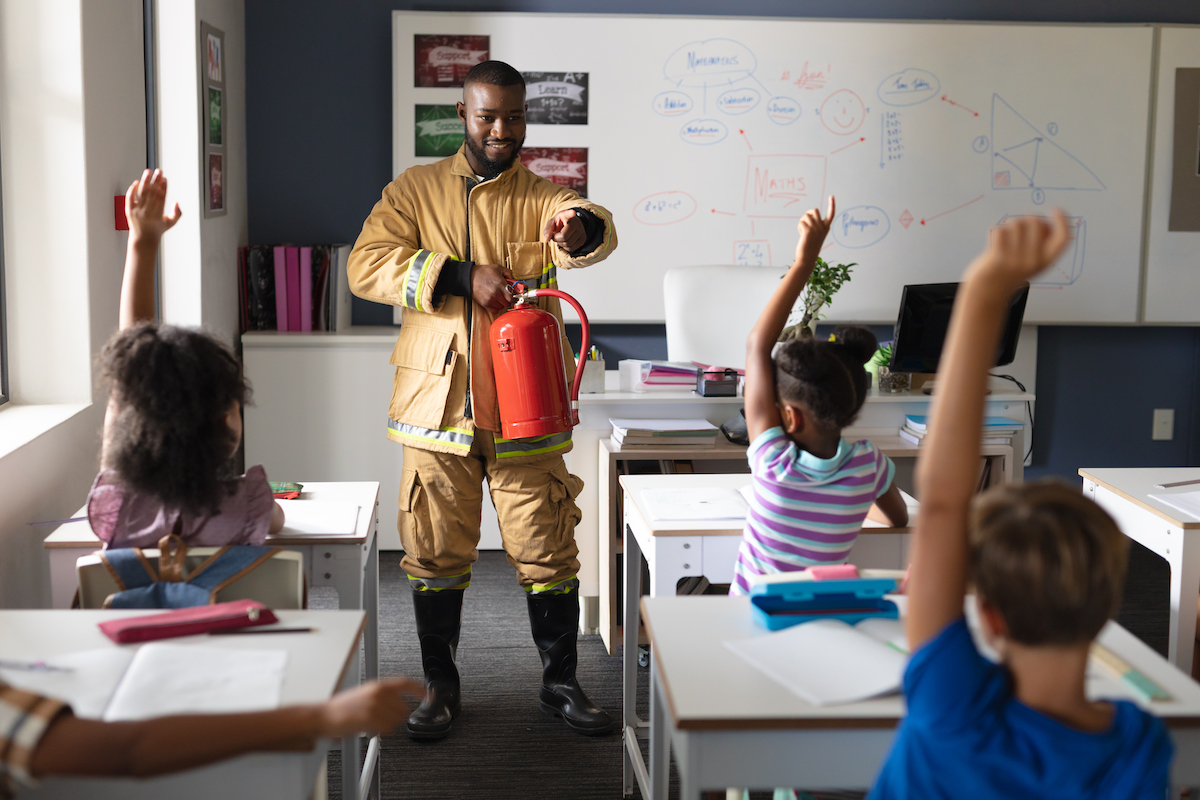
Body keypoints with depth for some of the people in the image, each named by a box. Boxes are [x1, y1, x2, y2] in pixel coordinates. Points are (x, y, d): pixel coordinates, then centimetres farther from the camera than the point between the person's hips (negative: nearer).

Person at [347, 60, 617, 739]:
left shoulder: (543, 197, 5)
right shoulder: (415, 191, 6)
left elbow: (598, 235, -18)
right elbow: (366, 266, -8)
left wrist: (580, 230, -44)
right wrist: (462, 277, -19)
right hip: (438, 406, 0)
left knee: (549, 554, 5)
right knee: (437, 556, 8)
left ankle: (561, 682, 22)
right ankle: (441, 686, 24)